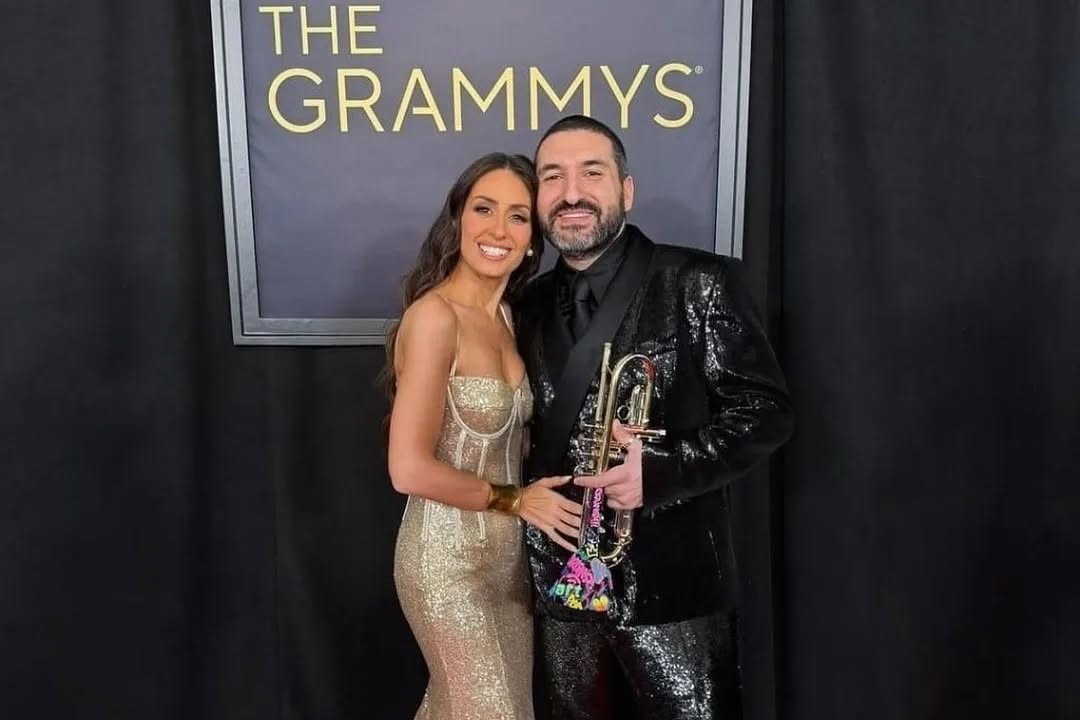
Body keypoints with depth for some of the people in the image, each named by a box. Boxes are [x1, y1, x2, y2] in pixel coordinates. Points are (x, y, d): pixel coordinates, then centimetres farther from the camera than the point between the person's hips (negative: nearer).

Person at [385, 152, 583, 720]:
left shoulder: (506, 316, 6)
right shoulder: (434, 314, -20)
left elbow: (502, 441, 9)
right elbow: (410, 468, -23)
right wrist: (513, 499, -13)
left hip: (507, 551, 8)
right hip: (446, 556, -7)